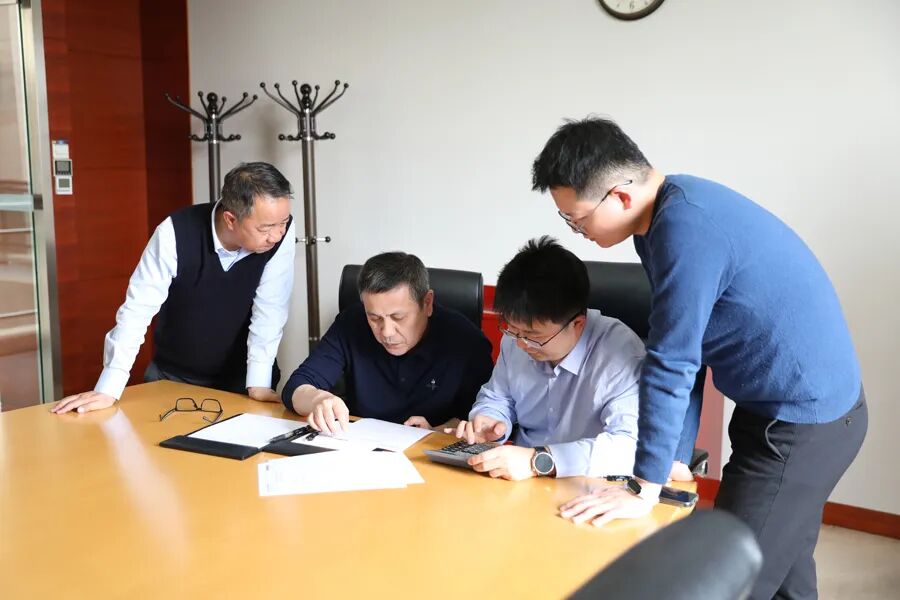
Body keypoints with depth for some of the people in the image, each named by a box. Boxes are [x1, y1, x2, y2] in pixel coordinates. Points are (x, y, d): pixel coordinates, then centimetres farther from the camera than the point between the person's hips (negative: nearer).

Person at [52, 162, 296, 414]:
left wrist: (259, 383, -24)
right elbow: (137, 308, -22)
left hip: (239, 378, 0)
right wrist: (108, 389, -24)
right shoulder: (176, 232, -24)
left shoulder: (281, 232, -22)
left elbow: (269, 308, -19)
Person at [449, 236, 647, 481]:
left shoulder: (621, 354, -20)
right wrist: (489, 422, -5)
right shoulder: (516, 338, 0)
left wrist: (538, 461, -34)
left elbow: (632, 446, -29)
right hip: (519, 484, 5)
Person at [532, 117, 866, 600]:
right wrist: (677, 450, 10)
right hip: (811, 405, 9)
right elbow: (682, 346, 9)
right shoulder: (671, 208, 3)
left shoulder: (687, 227, -27)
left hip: (802, 421, -9)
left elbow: (671, 364, -26)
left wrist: (644, 490, -20)